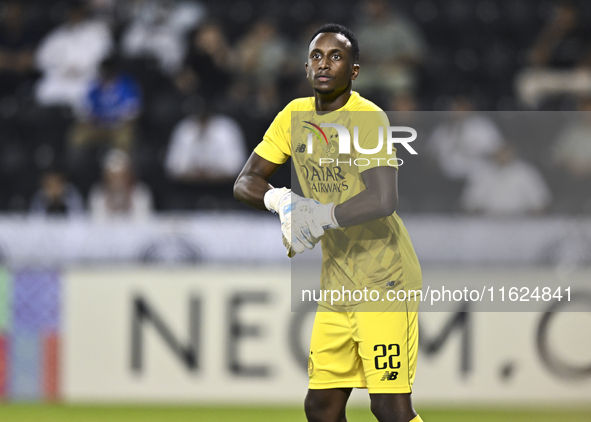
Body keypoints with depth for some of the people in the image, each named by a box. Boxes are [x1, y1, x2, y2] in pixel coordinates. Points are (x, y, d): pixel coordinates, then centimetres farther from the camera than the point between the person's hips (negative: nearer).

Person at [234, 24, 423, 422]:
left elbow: (383, 200, -27)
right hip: (336, 284, 7)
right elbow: (245, 183, 9)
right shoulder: (295, 115, 8)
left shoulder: (368, 118, -14)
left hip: (385, 278, -7)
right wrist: (281, 201, -11)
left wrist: (320, 218, -26)